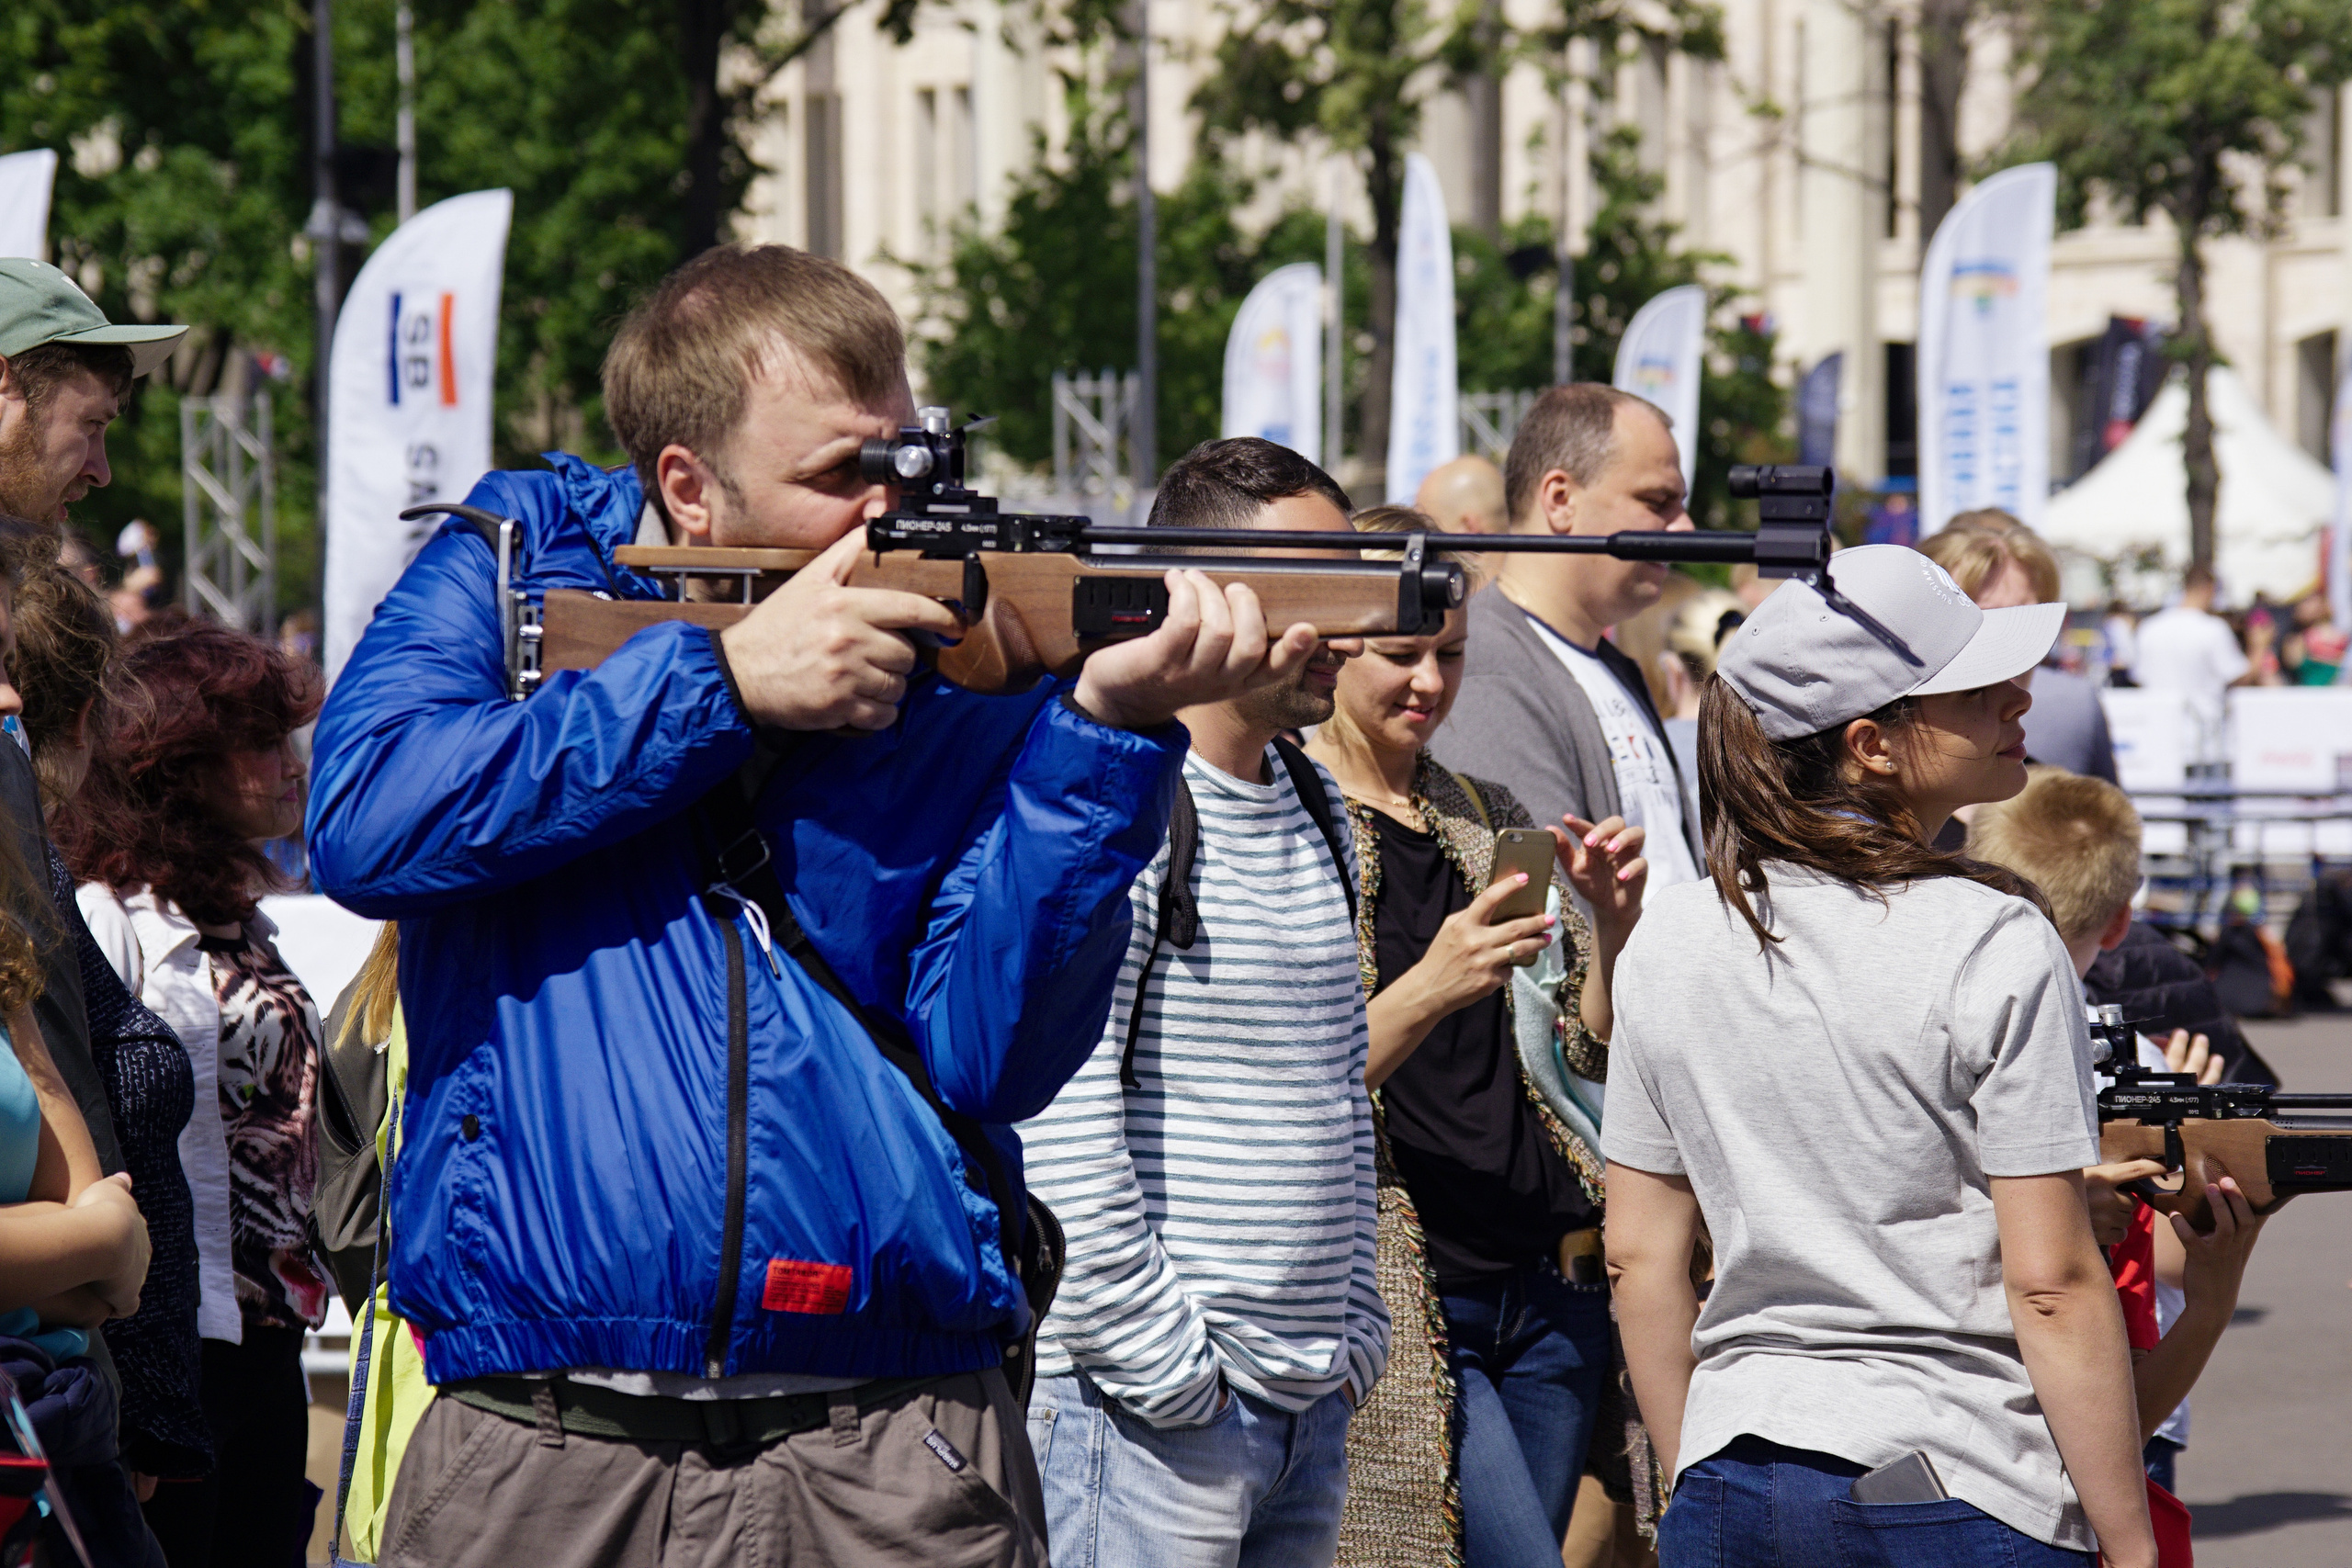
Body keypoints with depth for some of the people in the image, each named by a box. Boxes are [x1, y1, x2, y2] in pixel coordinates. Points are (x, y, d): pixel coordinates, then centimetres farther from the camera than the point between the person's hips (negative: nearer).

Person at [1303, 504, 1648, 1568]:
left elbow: (1595, 1054, 16)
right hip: (1403, 1292, -6)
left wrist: (1612, 925, -3)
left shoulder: (1489, 819, 15)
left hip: (1550, 1282, 6)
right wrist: (1428, 989, -25)